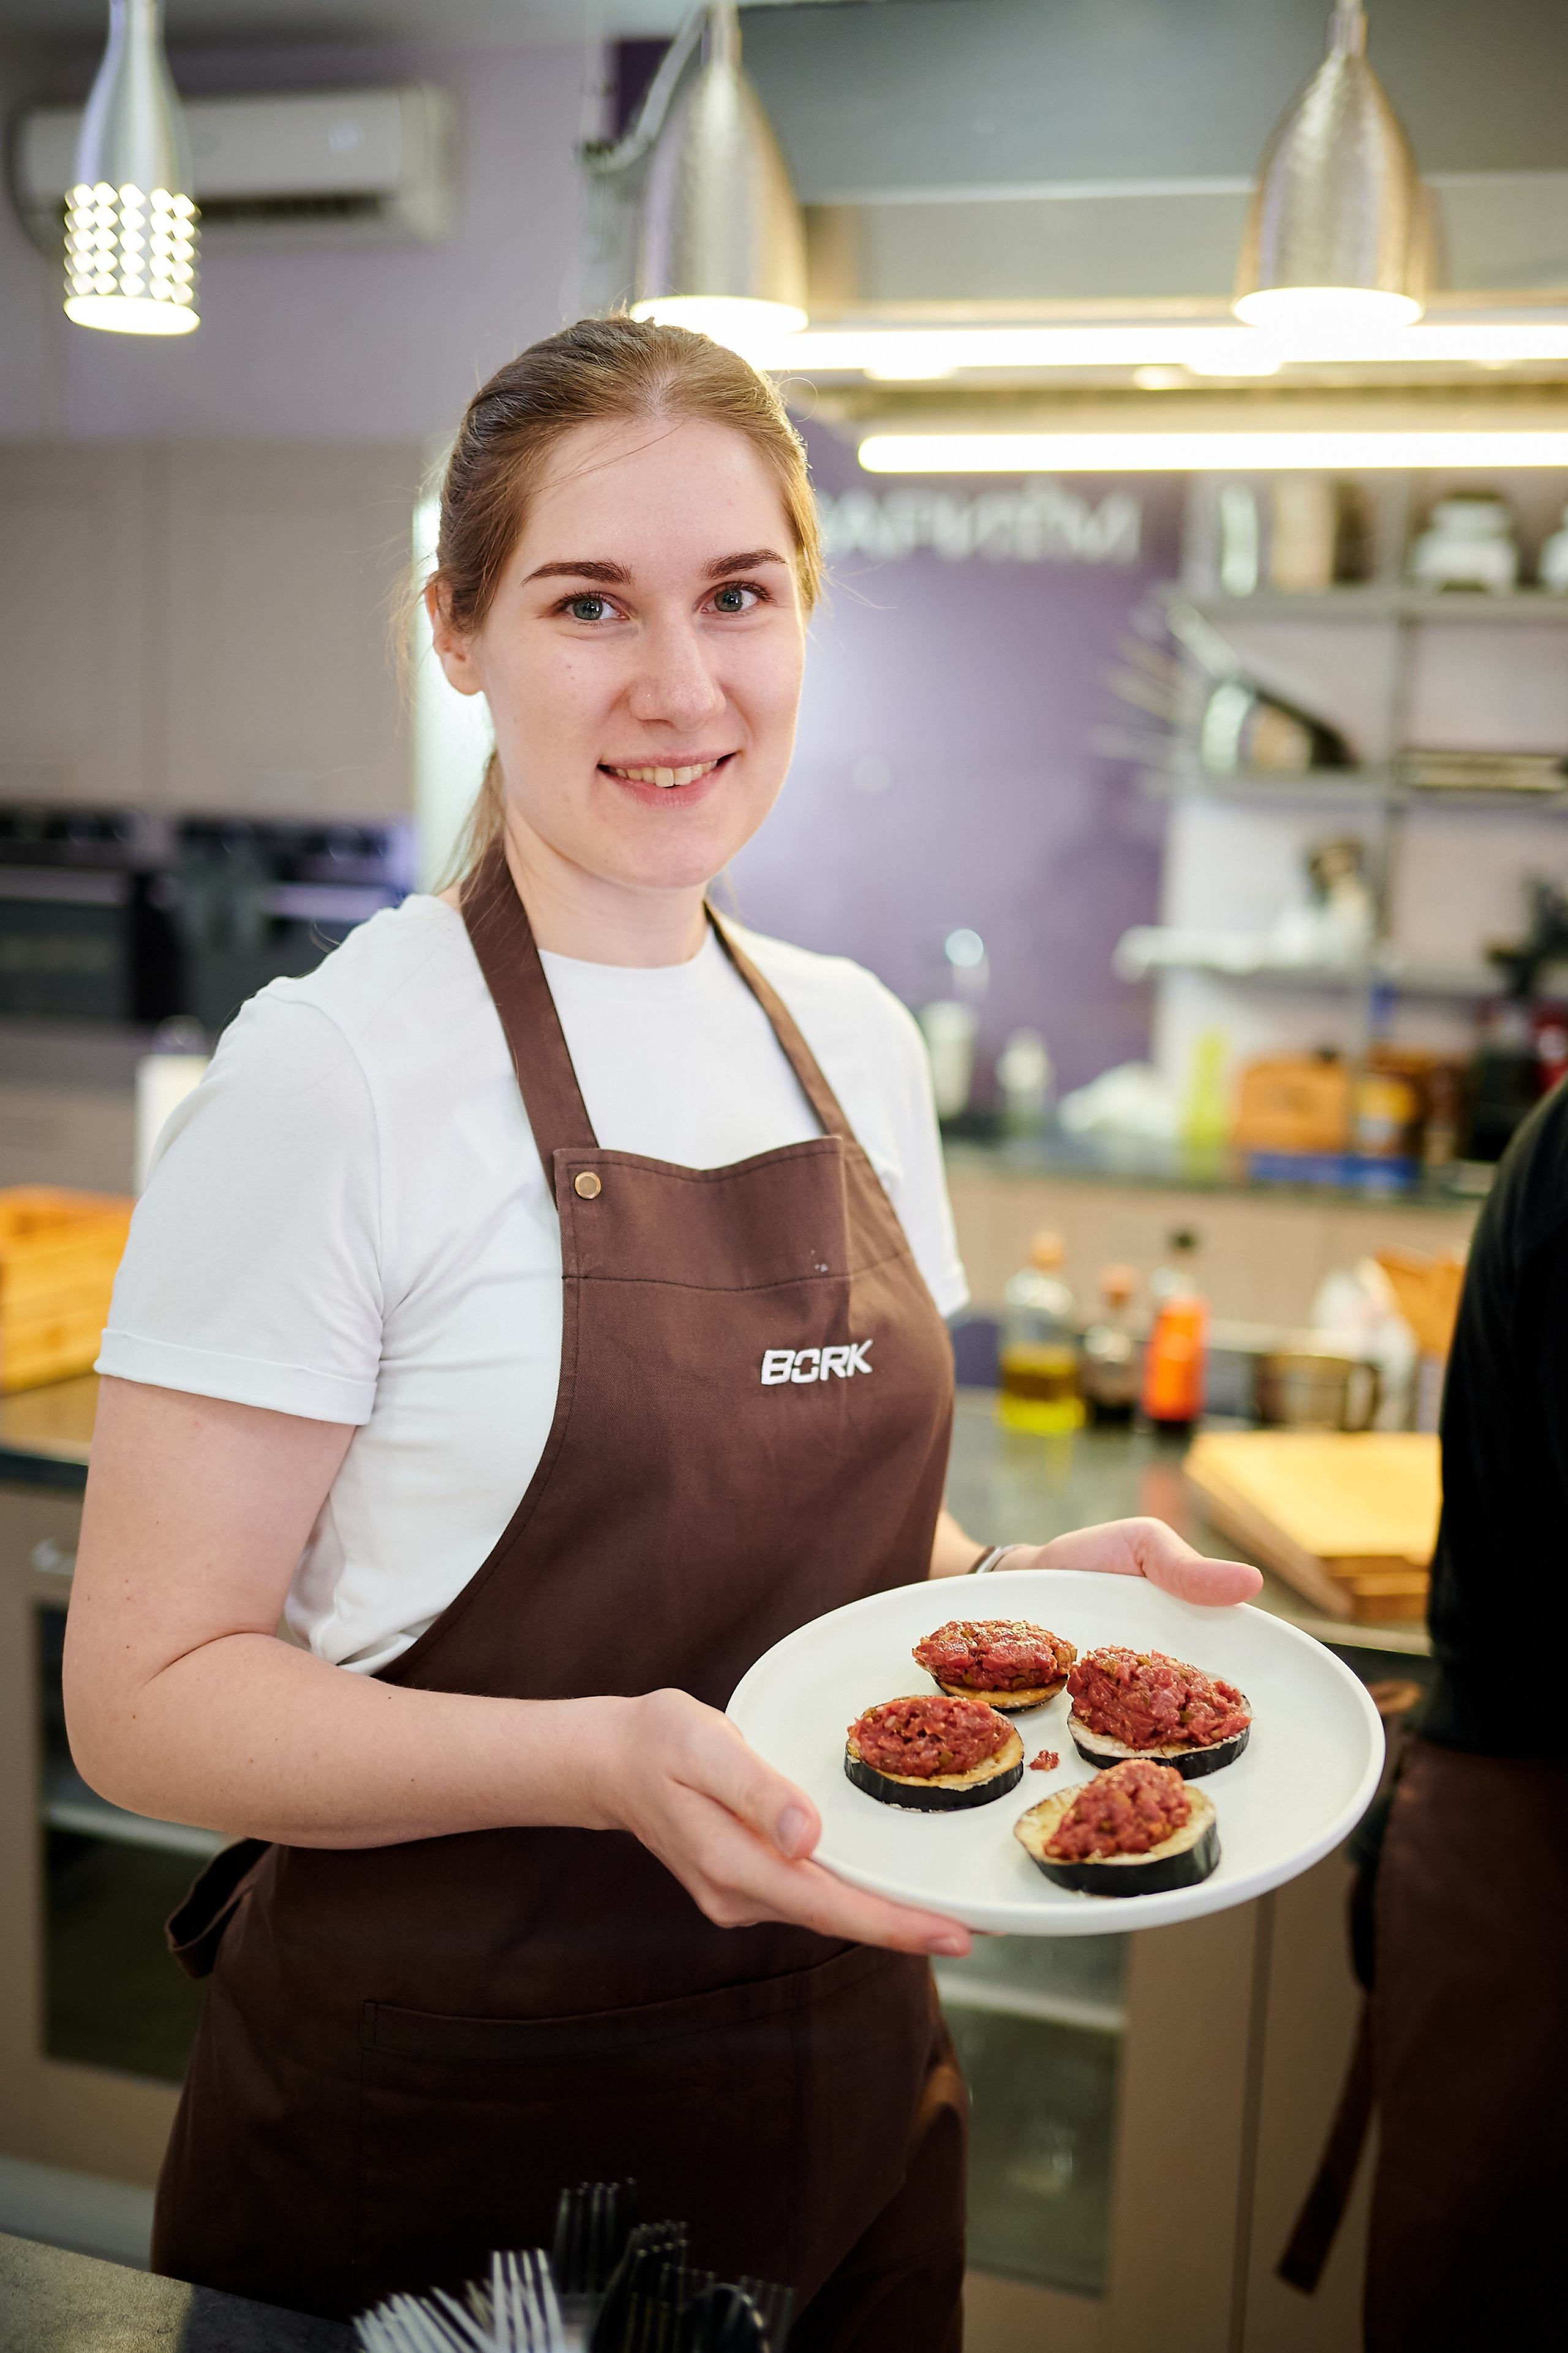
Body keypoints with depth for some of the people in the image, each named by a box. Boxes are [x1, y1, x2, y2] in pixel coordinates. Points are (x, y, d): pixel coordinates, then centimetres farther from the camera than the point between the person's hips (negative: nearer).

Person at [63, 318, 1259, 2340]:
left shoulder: (859, 1043, 2)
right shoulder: (331, 1073, -17)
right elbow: (146, 1697, -16)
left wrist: (1035, 1589, -7)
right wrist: (604, 1756, -30)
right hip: (430, 2124, -5)